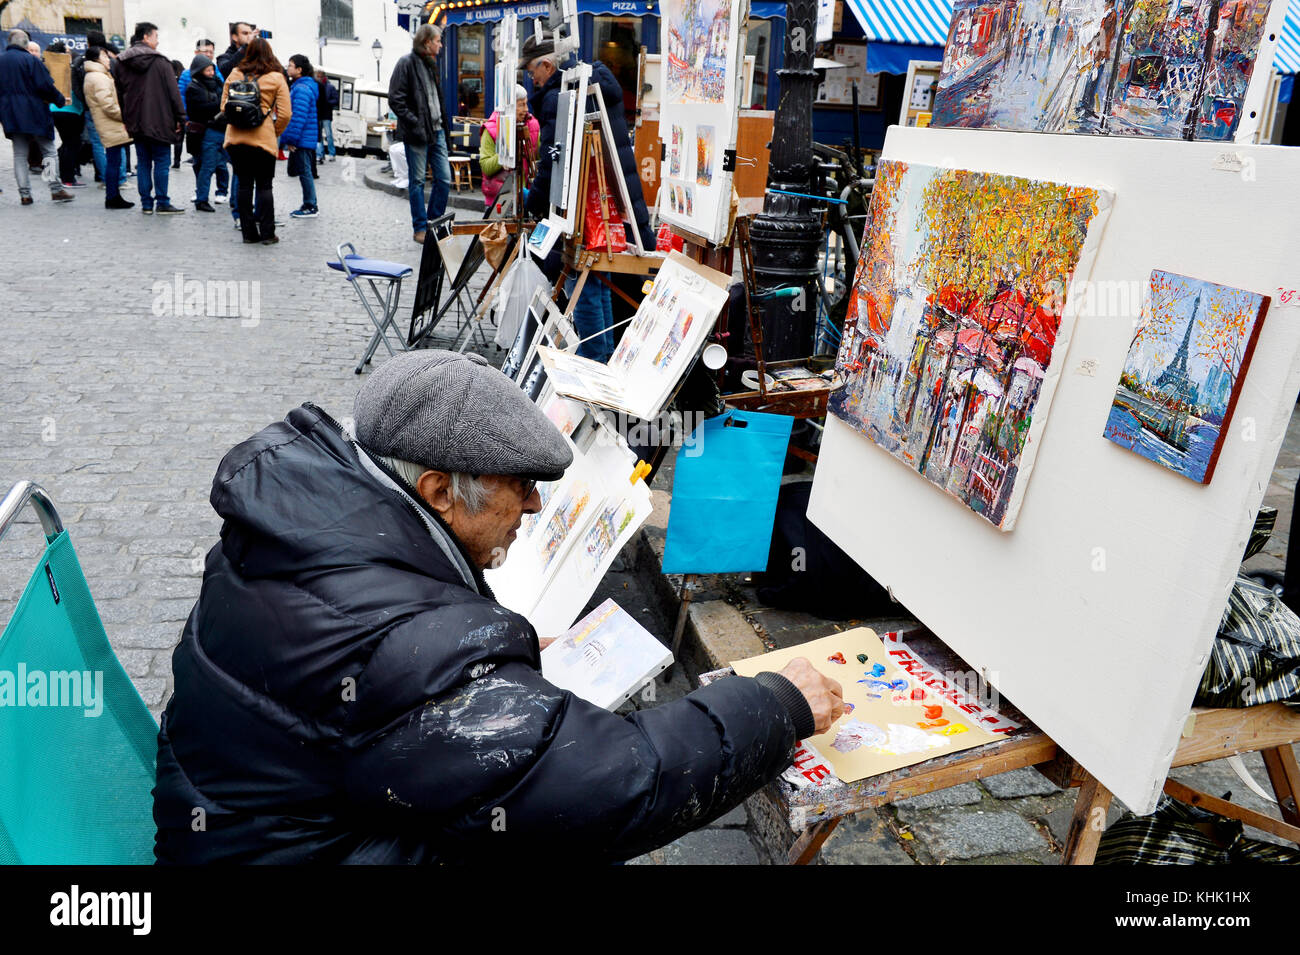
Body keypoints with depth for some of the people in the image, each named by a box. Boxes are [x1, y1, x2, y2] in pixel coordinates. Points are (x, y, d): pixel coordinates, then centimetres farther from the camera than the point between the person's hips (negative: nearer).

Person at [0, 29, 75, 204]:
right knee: (48, 151, 3)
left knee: (19, 154, 8)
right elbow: (45, 85, -14)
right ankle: (56, 189, -7)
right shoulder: (30, 60, -9)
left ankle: (24, 194, 4)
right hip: (35, 114, -5)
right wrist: (60, 100, 1)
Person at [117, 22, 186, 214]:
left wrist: (126, 119, 19)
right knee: (161, 162, 0)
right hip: (159, 122, -5)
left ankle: (146, 203, 10)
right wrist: (180, 118, -5)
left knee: (143, 163, 9)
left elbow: (120, 93, 13)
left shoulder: (122, 62, 9)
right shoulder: (160, 61, -7)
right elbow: (173, 92, -9)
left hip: (136, 122, 5)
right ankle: (162, 203, 0)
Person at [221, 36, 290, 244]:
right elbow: (285, 113, -5)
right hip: (263, 139, -3)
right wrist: (275, 133, 10)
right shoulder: (276, 78, -1)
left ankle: (249, 232, 11)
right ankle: (267, 233, 3)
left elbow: (224, 106, 10)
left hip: (235, 139, 3)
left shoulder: (234, 74, 7)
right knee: (264, 186, 4)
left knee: (244, 185, 8)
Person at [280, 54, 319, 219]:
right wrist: (288, 138, 22)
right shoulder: (297, 86, 17)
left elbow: (299, 117, -23)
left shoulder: (302, 89, -17)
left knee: (304, 172, -4)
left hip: (301, 140, -10)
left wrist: (291, 139, -21)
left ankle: (310, 208, 2)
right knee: (304, 172, 14)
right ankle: (310, 205, 21)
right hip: (302, 139, 10)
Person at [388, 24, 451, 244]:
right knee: (417, 181, 0)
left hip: (436, 130, 7)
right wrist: (415, 124, -17)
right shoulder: (407, 63, -7)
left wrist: (443, 125, 12)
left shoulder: (431, 64, 17)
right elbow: (395, 100, -12)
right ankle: (420, 228, 7)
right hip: (417, 134, -7)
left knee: (444, 178, 5)